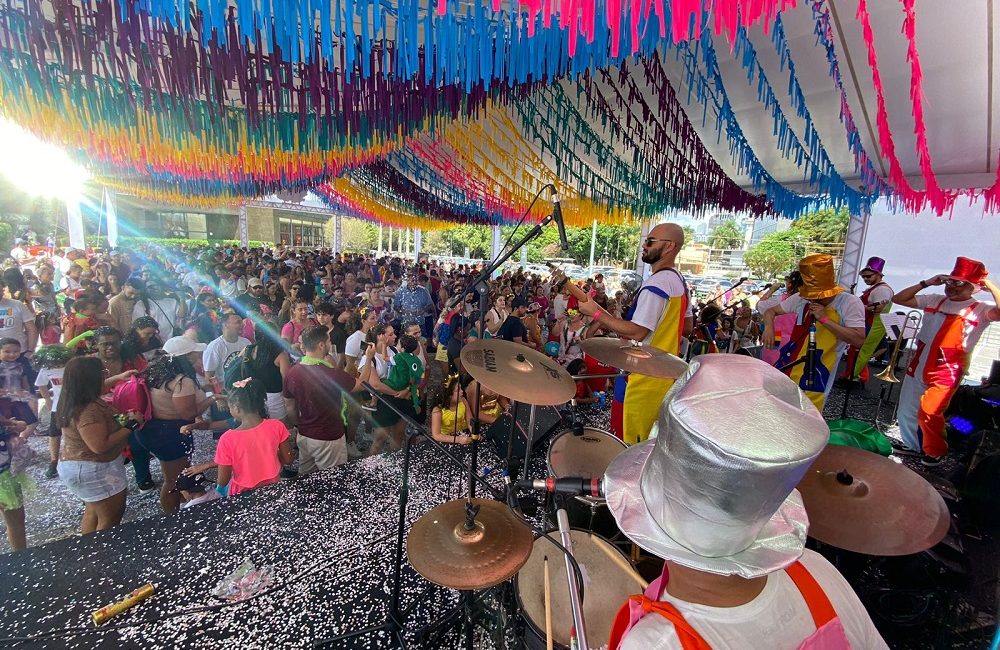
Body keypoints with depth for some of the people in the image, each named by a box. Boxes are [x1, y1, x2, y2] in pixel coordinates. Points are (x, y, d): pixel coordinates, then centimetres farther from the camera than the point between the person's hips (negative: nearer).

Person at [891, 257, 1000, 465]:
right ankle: (912, 445, 32)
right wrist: (925, 283, 5)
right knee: (907, 409, 13)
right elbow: (899, 299, 12)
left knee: (929, 412, -9)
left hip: (946, 371, -5)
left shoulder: (980, 310, -3)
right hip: (918, 366, 5)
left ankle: (936, 452, 14)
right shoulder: (935, 300, 10)